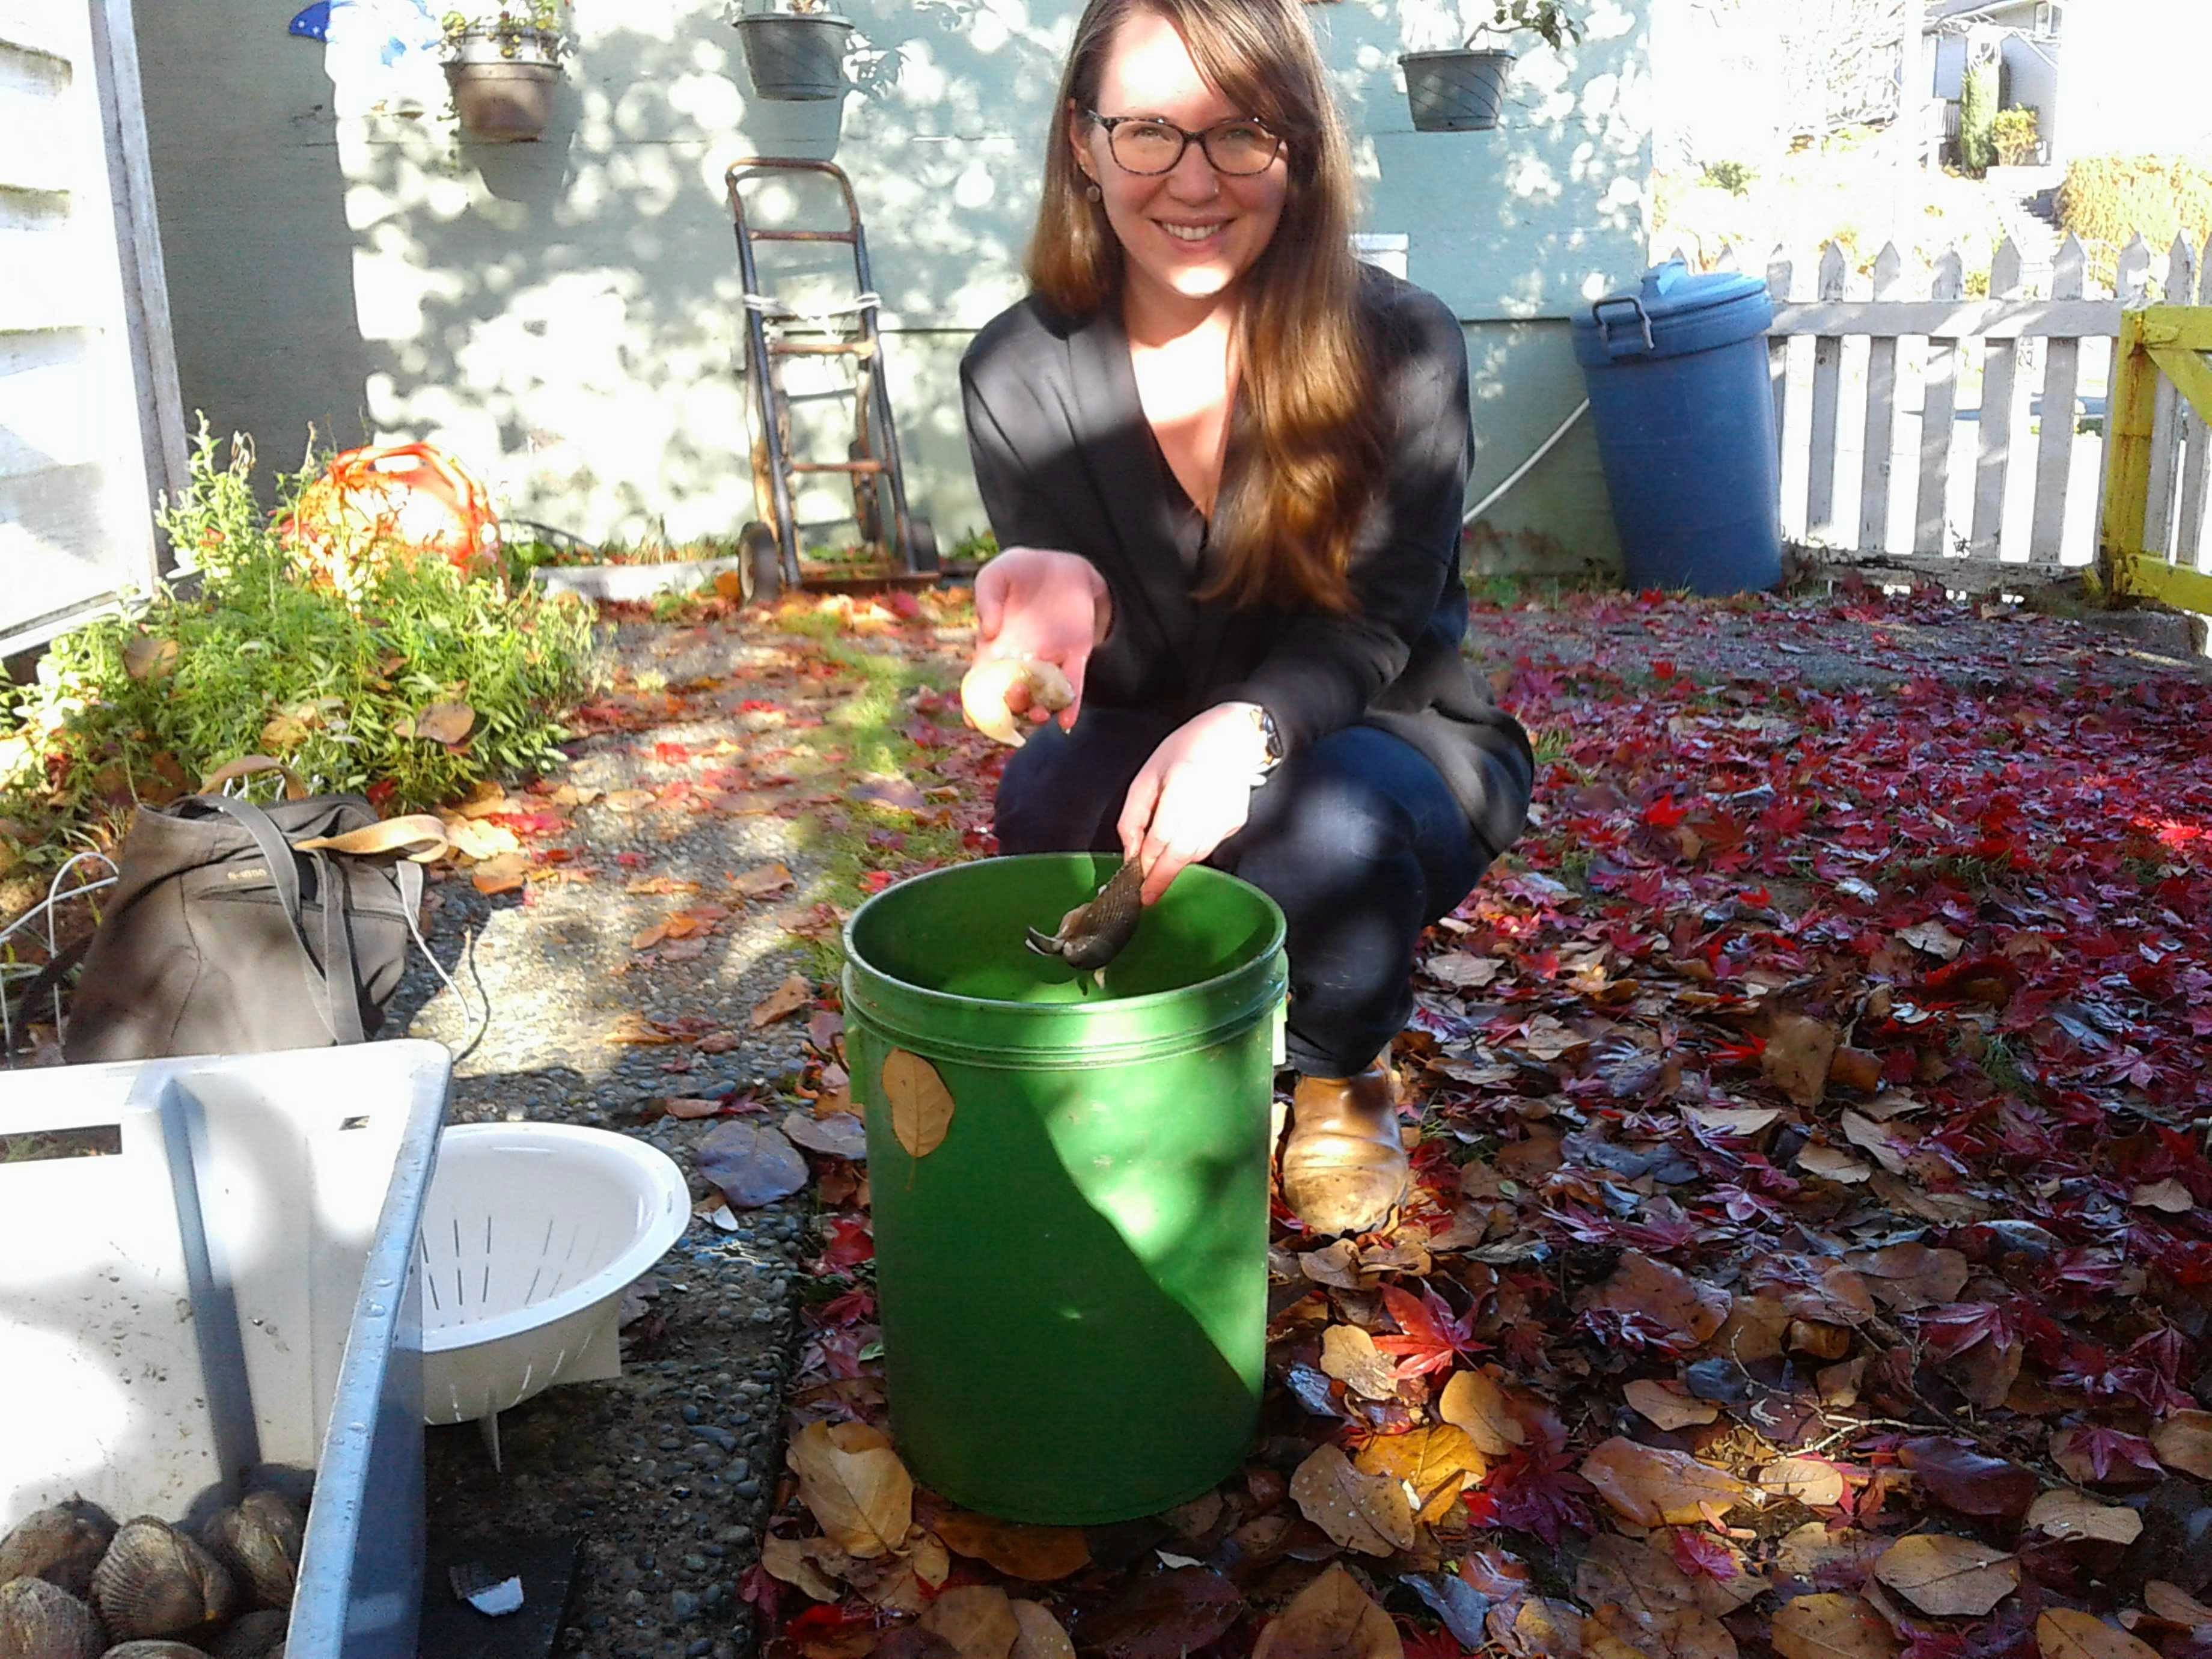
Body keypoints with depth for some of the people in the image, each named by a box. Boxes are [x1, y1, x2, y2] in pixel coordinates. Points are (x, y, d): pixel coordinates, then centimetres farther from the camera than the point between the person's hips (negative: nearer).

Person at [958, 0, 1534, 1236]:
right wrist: (1071, 603, -38)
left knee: (1329, 817, -35)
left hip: (1383, 744, -1)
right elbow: (1084, 669, -12)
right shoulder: (1020, 372, -13)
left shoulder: (1401, 345, -18)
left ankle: (1340, 1083, 0)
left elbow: (1370, 630, -20)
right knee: (1053, 788, -31)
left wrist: (1246, 728, -42)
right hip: (1155, 749, 2)